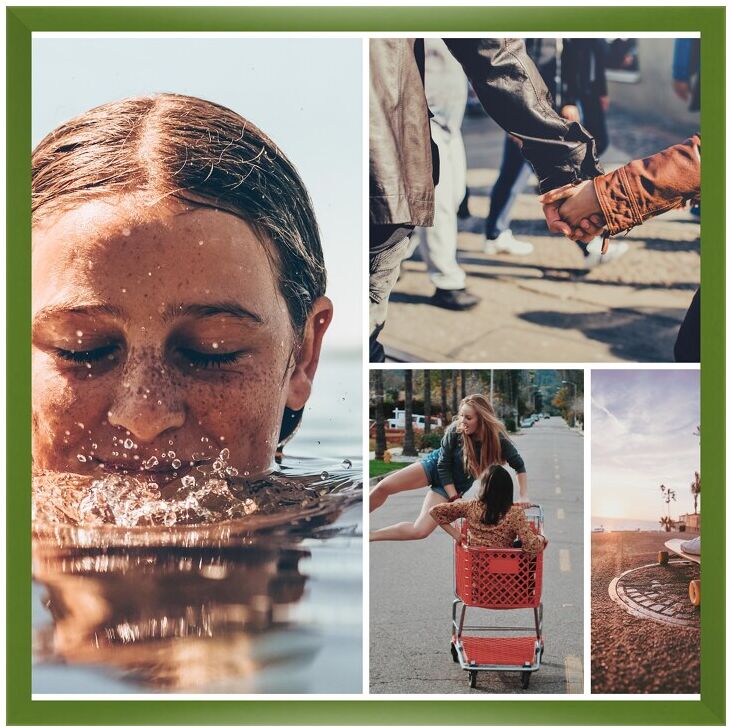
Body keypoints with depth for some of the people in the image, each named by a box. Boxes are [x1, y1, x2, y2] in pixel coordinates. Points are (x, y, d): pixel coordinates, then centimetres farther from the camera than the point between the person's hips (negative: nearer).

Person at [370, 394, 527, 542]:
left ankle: (368, 535, 2)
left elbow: (519, 466, -12)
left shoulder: (498, 439, -26)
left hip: (455, 484, 0)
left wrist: (523, 498, -21)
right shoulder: (455, 431, -25)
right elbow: (443, 464, -15)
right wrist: (454, 498, -19)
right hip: (435, 466, 0)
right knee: (384, 487, -16)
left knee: (420, 531, -15)